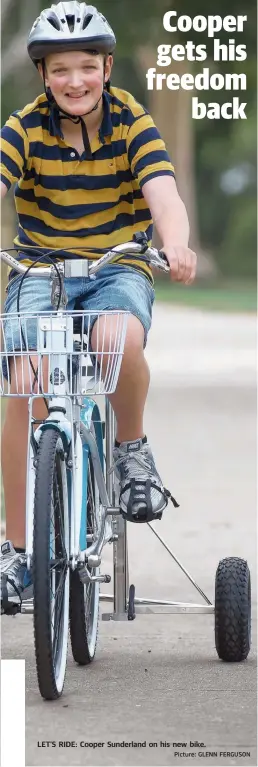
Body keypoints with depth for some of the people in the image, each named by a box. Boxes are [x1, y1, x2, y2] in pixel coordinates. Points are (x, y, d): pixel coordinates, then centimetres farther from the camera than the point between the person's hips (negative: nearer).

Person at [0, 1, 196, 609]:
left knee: (120, 339, -36)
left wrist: (176, 246, -45)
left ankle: (132, 447, -4)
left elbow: (163, 193, -22)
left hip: (118, 270, -1)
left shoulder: (133, 125, -7)